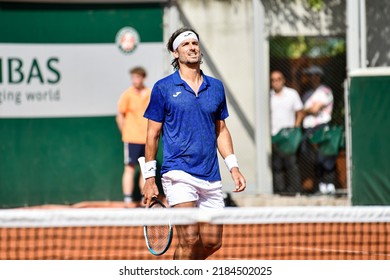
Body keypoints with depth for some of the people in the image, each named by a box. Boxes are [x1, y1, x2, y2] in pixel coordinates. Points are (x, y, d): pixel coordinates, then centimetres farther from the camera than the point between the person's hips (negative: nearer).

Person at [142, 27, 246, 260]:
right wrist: (150, 178, -1)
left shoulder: (216, 87, 12)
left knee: (212, 243, 5)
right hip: (179, 174, -5)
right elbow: (153, 134, 2)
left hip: (211, 177, 5)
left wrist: (234, 167, 9)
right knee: (189, 240, -16)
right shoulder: (163, 88, 0)